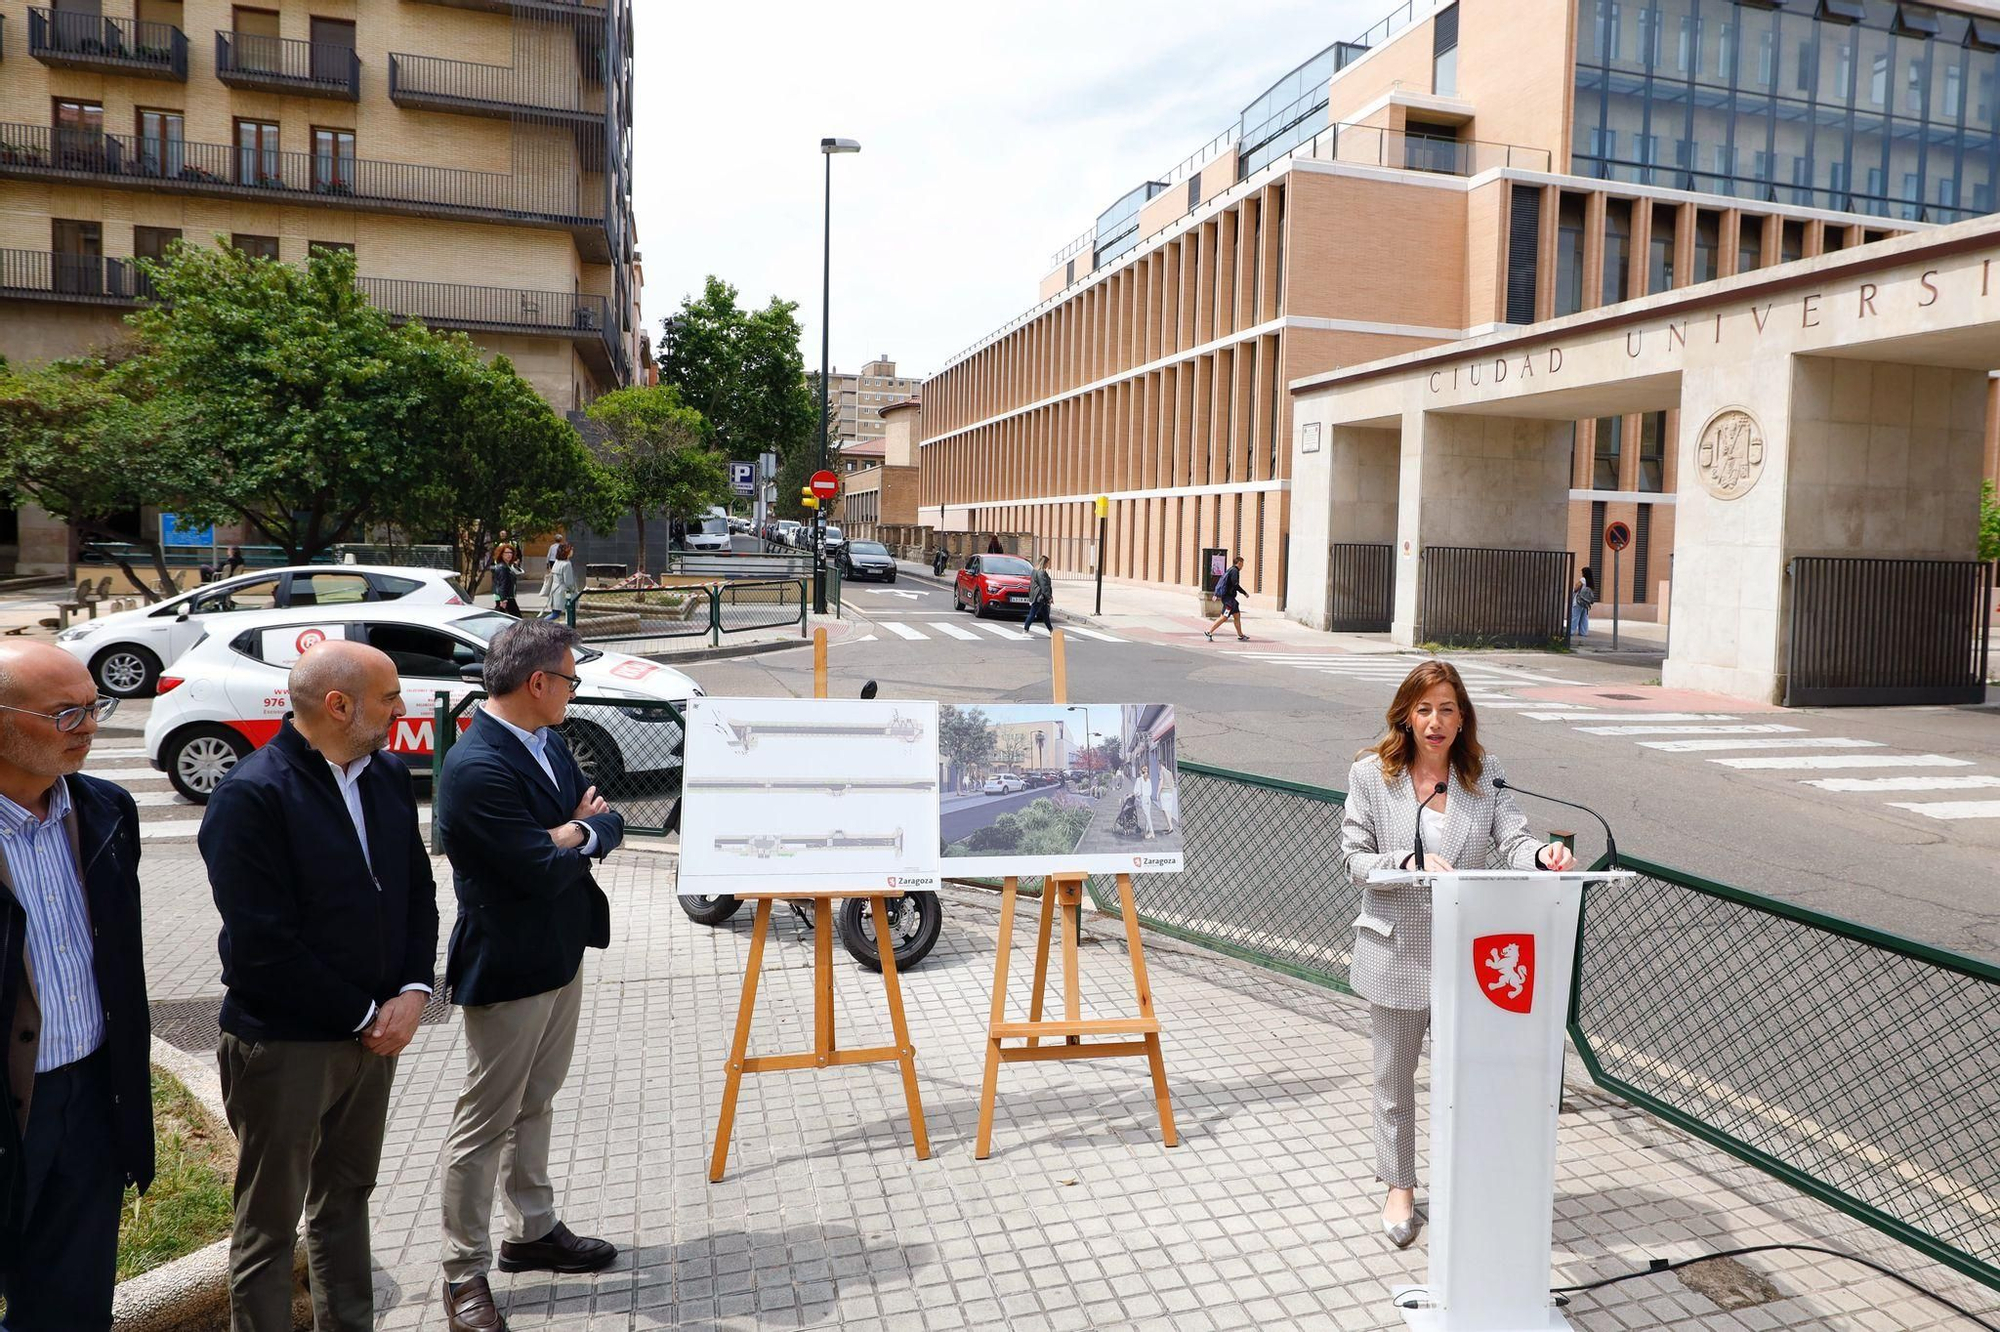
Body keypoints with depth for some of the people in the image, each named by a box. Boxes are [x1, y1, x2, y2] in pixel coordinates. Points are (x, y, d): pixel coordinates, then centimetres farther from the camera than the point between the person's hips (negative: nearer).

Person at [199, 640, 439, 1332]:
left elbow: (418, 892, 7)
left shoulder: (389, 774, 2)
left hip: (373, 1034, 7)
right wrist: (365, 1016, -14)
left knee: (346, 1197, 22)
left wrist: (412, 992, -7)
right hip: (284, 1047, -7)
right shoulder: (250, 796, -19)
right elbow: (262, 946, -21)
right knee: (270, 1224, 11)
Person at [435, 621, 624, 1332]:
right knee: (485, 1122, 5)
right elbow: (541, 870, -28)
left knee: (535, 1104, 22)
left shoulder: (549, 742, 4)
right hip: (507, 970, -9)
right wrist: (577, 835, -8)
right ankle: (465, 1275, 21)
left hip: (561, 954, 9)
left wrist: (576, 831, -15)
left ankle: (533, 1231, 39)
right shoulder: (476, 767, -25)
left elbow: (606, 821, 7)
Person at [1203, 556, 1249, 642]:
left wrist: (1216, 594, 19)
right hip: (1228, 597, -11)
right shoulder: (1235, 571, -12)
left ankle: (1240, 635, 21)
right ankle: (1209, 631, -15)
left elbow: (1220, 581, 19)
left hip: (1230, 597, 11)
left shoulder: (1230, 570, 17)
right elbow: (1235, 584, -21)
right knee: (1224, 617, -12)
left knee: (1237, 615, 15)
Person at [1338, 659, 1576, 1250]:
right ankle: (1400, 1187, 34)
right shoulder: (1371, 773, -5)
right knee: (1394, 1075, 14)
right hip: (1397, 949, -1)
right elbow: (1355, 859, -8)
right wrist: (1410, 863, -25)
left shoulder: (1485, 775, 1)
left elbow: (1512, 842, -10)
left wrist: (1544, 853, -32)